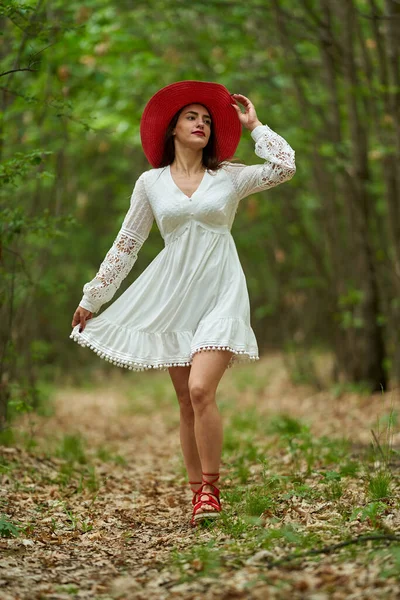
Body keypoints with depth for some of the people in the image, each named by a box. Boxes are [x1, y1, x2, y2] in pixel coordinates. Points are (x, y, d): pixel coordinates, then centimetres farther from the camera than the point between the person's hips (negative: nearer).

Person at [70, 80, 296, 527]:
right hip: (173, 296, 2)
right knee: (187, 403, 3)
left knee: (201, 390, -19)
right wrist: (92, 298, 13)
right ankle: (197, 493, 12)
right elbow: (126, 245, 12)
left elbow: (284, 167, -8)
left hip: (220, 293, -2)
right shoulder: (150, 183, 9)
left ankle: (209, 489, -7)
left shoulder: (229, 177, 7)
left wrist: (253, 125, 4)